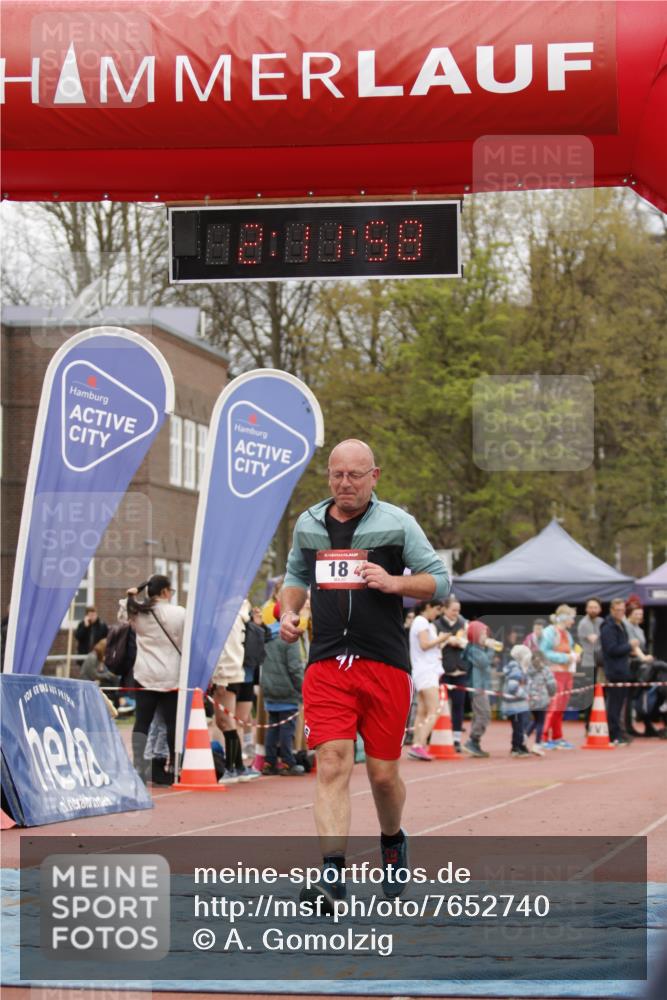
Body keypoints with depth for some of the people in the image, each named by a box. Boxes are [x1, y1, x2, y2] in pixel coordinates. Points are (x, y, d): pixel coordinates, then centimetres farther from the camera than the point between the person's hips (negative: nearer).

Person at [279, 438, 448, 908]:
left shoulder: (396, 523, 2)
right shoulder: (308, 525, 12)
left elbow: (440, 580, 3)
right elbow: (297, 575, 29)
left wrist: (394, 583, -14)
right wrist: (289, 611, 10)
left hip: (385, 664, -1)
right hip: (326, 665, 1)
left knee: (383, 772, 5)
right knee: (333, 764, -14)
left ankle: (393, 840, 36)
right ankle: (333, 873, -20)